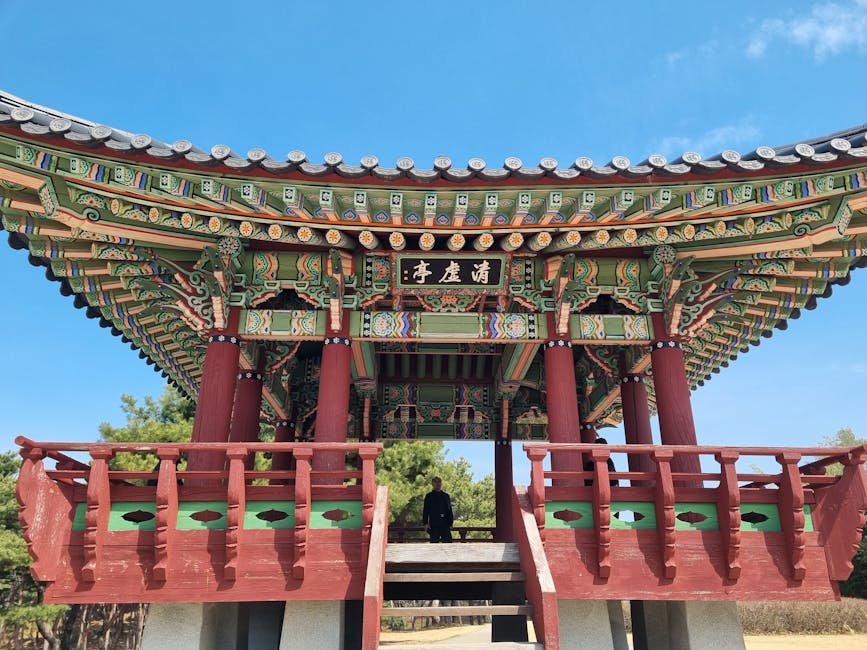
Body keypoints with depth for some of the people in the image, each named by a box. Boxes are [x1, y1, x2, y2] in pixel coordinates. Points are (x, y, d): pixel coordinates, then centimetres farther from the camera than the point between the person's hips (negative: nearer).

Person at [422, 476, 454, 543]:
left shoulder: (446, 496, 16)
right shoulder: (429, 496, 8)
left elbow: (450, 510, 16)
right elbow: (425, 511, 3)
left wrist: (451, 522, 8)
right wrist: (425, 523, -7)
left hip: (445, 524, 3)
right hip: (434, 524, -2)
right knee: (434, 542, -2)